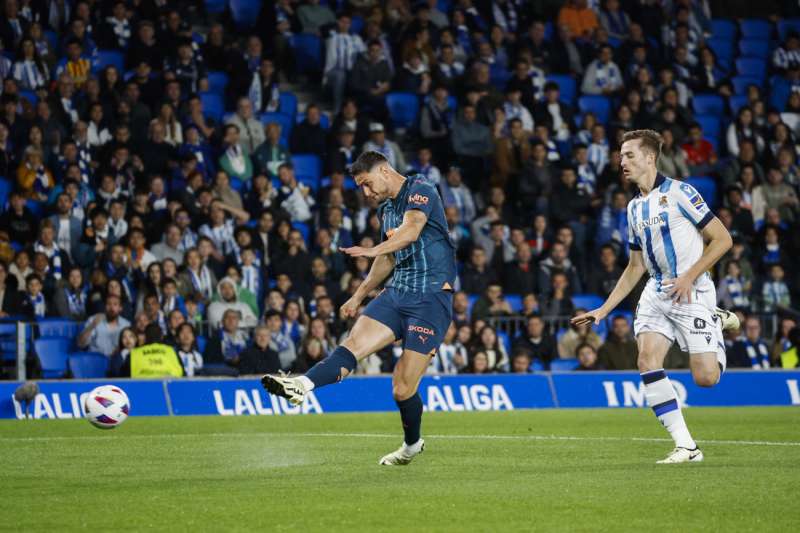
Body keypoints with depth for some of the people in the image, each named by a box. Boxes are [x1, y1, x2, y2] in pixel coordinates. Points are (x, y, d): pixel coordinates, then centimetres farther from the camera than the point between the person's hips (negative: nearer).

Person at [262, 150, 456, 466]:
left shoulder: (420, 191, -9)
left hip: (431, 296, -8)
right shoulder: (385, 209, 19)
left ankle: (412, 445, 16)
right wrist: (359, 296, 32)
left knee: (403, 389, -8)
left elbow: (411, 230, -28)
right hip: (397, 293, 8)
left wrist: (373, 250, -44)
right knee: (355, 342, -18)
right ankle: (303, 386, -38)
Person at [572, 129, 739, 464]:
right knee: (647, 360, -15)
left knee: (706, 378, -13)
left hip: (691, 294, -6)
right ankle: (686, 446, -10)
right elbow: (635, 267, 22)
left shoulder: (679, 193, -8)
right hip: (656, 292, 6)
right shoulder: (635, 207, 14)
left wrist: (689, 277, -16)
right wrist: (604, 310, 15)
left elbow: (722, 239, -8)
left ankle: (718, 322, 19)